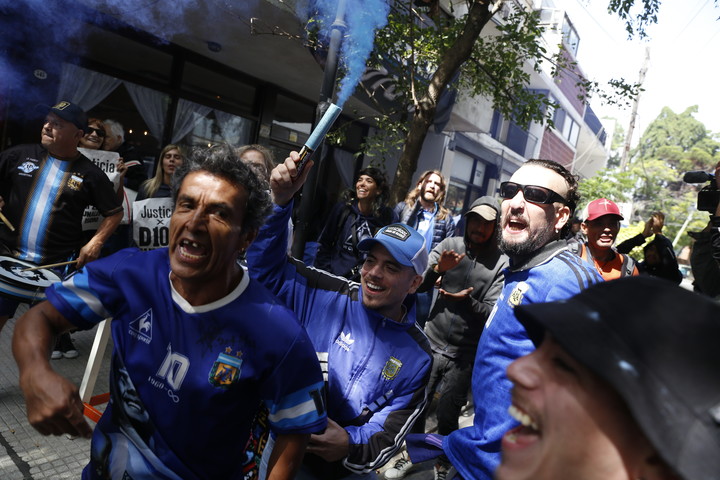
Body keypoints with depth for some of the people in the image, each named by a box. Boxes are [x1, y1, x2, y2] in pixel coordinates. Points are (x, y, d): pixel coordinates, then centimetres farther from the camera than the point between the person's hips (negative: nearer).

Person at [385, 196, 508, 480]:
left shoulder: (501, 263, -8)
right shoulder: (449, 245, -3)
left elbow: (493, 312, -11)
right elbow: (420, 286, -8)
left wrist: (468, 301, -29)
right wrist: (437, 269, -27)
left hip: (465, 353, -2)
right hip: (432, 341, 2)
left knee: (447, 416, 7)